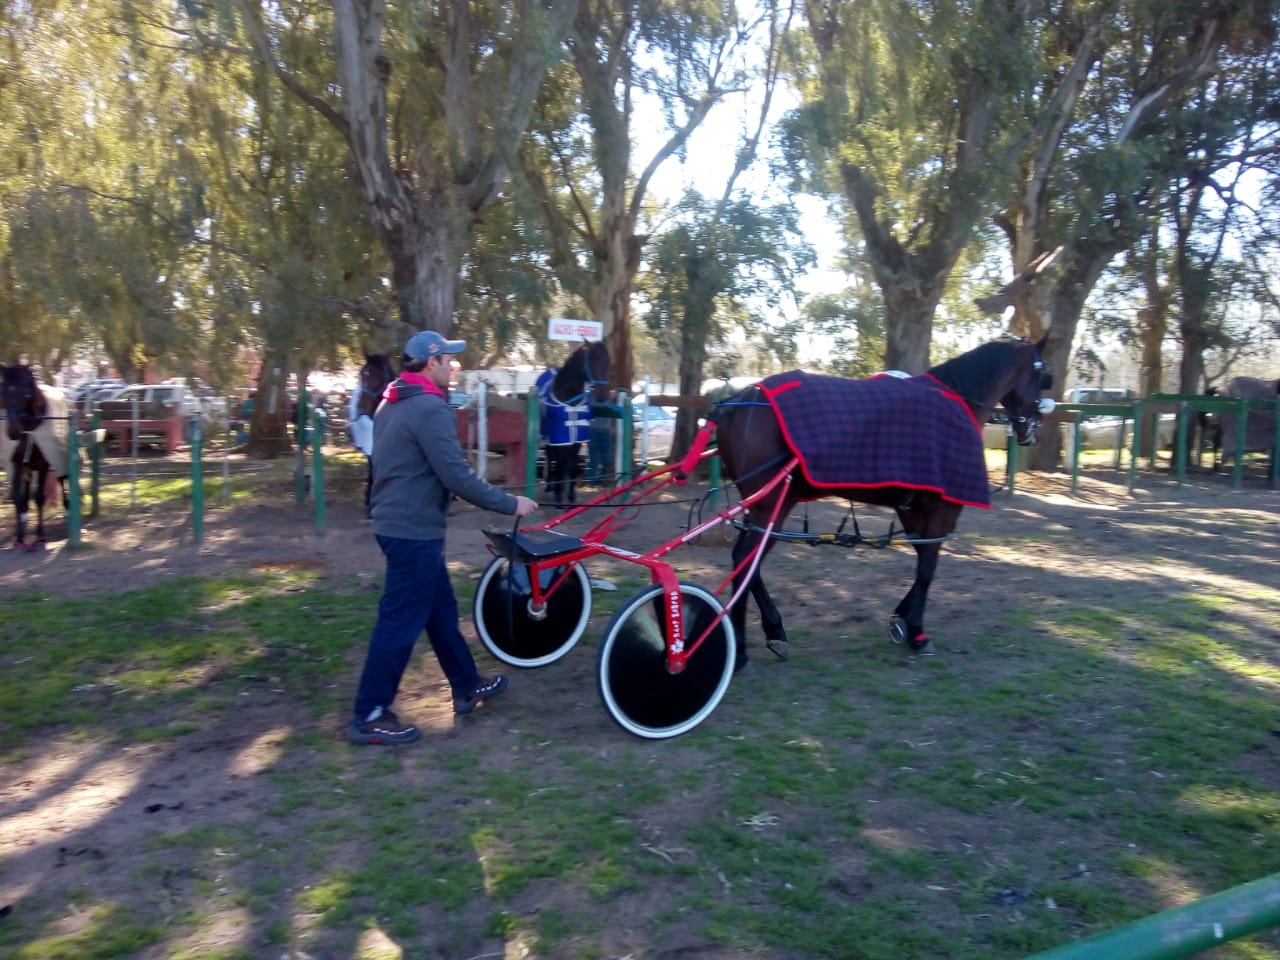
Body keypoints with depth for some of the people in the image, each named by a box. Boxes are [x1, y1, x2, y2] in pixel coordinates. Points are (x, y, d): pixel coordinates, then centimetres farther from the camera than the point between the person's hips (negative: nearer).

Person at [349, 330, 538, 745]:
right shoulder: (431, 408, -19)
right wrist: (510, 504, -13)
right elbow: (457, 477, -23)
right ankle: (368, 716, 7)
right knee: (401, 622, -2)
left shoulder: (392, 403, 13)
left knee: (441, 609, 18)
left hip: (395, 521, 10)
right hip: (414, 530, -10)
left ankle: (467, 687, 31)